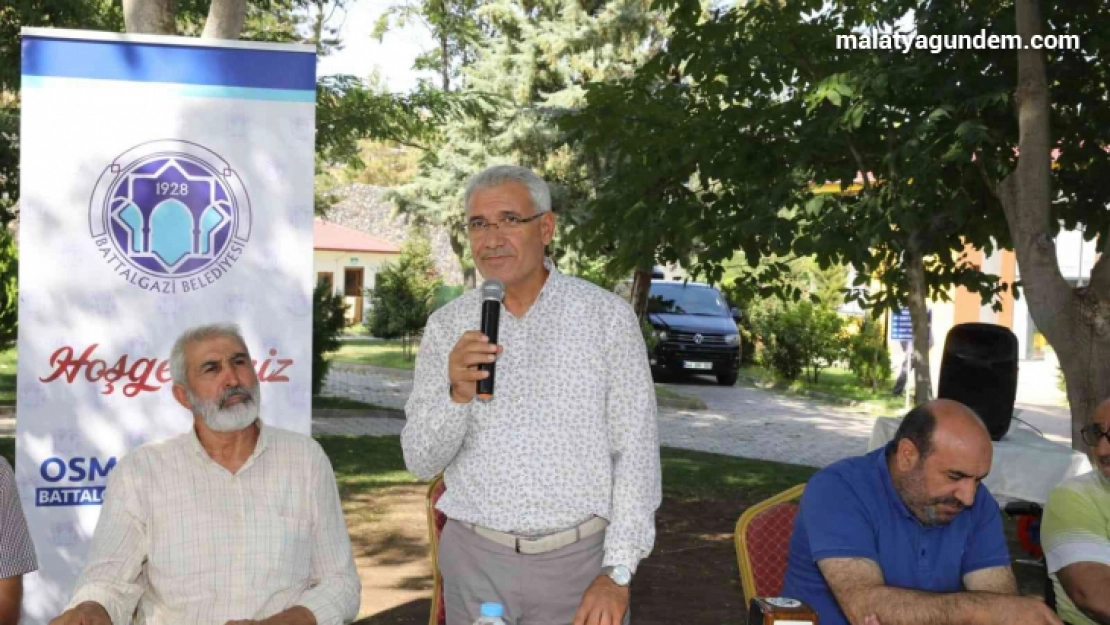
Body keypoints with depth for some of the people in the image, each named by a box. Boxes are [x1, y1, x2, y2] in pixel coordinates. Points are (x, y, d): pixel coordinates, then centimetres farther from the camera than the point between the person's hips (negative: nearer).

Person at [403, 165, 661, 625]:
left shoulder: (608, 316, -5)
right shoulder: (447, 326, 1)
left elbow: (635, 451, -4)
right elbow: (421, 462, -2)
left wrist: (617, 573, -10)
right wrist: (457, 394, -20)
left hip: (579, 558, -2)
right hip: (475, 559, 2)